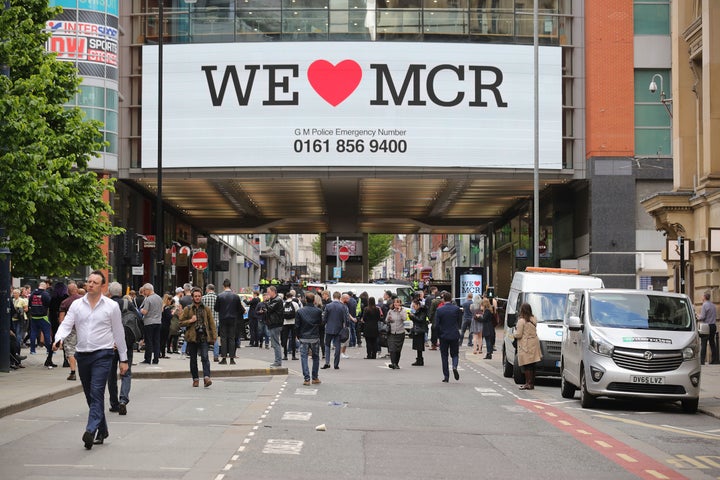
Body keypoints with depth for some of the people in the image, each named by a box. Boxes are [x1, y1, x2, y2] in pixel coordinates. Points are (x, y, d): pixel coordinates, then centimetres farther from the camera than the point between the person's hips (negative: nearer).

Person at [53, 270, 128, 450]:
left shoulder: (111, 306, 0)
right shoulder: (76, 305, 7)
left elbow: (119, 333, 5)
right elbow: (66, 324, 0)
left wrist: (123, 359, 6)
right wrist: (59, 339, -22)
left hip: (103, 355, -4)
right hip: (82, 355, 4)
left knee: (96, 393, -16)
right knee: (90, 395, 10)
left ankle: (91, 431, -24)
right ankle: (102, 431, 22)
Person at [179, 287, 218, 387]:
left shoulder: (206, 309, 10)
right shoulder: (187, 309, 7)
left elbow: (211, 324, 10)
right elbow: (181, 322, 6)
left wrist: (213, 336, 1)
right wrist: (190, 321, -10)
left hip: (203, 337, -1)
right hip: (192, 337, 1)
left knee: (205, 357, -15)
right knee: (193, 359, 7)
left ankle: (206, 377, -24)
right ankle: (195, 379, 16)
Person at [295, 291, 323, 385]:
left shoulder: (300, 311, -5)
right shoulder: (318, 311, -5)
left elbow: (297, 326, -1)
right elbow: (321, 323, 4)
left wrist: (298, 336, 10)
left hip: (304, 338, -1)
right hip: (315, 338, 1)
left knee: (304, 357, 3)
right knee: (316, 357, 13)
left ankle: (307, 379, -5)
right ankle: (315, 378, 16)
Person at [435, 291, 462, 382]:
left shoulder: (439, 310, -8)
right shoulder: (456, 309, -5)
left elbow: (436, 324, -6)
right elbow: (460, 322, 2)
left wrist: (438, 335, 6)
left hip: (443, 336, -1)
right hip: (455, 335, 1)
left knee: (444, 356, 8)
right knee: (455, 354, 14)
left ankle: (446, 376, 6)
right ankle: (455, 366, -16)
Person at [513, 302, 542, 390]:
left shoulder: (521, 321, -13)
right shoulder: (533, 319, 10)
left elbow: (518, 334, -14)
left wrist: (514, 334, 7)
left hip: (526, 346, -7)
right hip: (534, 343, 7)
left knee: (527, 366, -4)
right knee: (532, 366, 11)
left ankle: (528, 383, -5)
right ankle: (532, 383, 16)